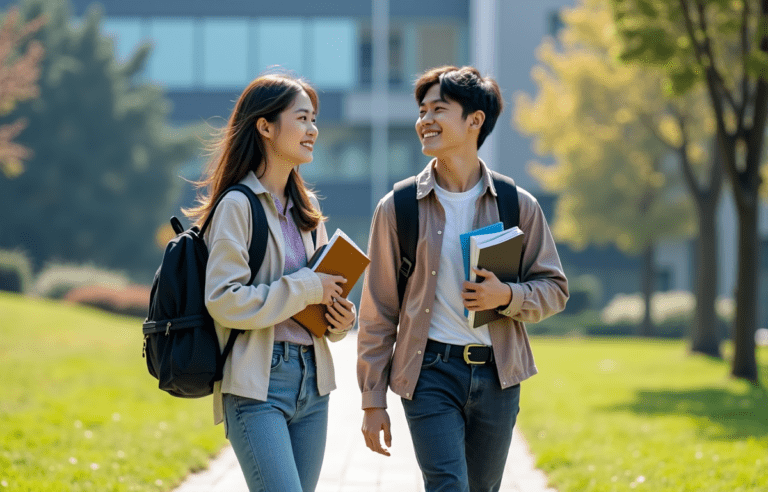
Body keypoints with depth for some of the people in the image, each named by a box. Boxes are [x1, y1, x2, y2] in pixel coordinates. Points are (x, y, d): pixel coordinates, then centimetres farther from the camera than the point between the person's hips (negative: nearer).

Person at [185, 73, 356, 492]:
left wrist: (341, 317, 3)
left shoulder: (304, 207, 15)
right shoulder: (238, 205, -9)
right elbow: (223, 300, -17)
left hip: (312, 379, 8)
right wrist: (305, 288, -14)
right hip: (257, 385, -8)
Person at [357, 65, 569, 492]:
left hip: (497, 374, 2)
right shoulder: (397, 208, 0)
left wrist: (507, 296, -14)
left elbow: (554, 289, 9)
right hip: (430, 372, -2)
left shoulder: (518, 205, 3)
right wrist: (373, 401, 1)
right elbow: (377, 312, 3)